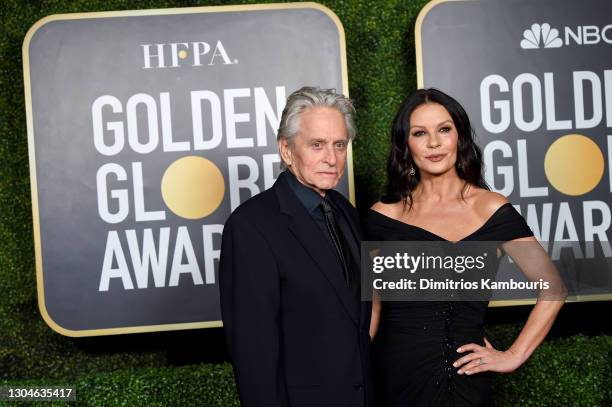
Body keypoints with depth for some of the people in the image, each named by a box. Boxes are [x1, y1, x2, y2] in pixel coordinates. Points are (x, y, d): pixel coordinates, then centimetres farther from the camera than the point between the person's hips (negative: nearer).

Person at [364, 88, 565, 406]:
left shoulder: (491, 209, -2)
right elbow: (371, 305, 5)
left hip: (464, 376, 0)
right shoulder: (383, 216, 0)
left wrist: (513, 356, -4)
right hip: (396, 376, 1)